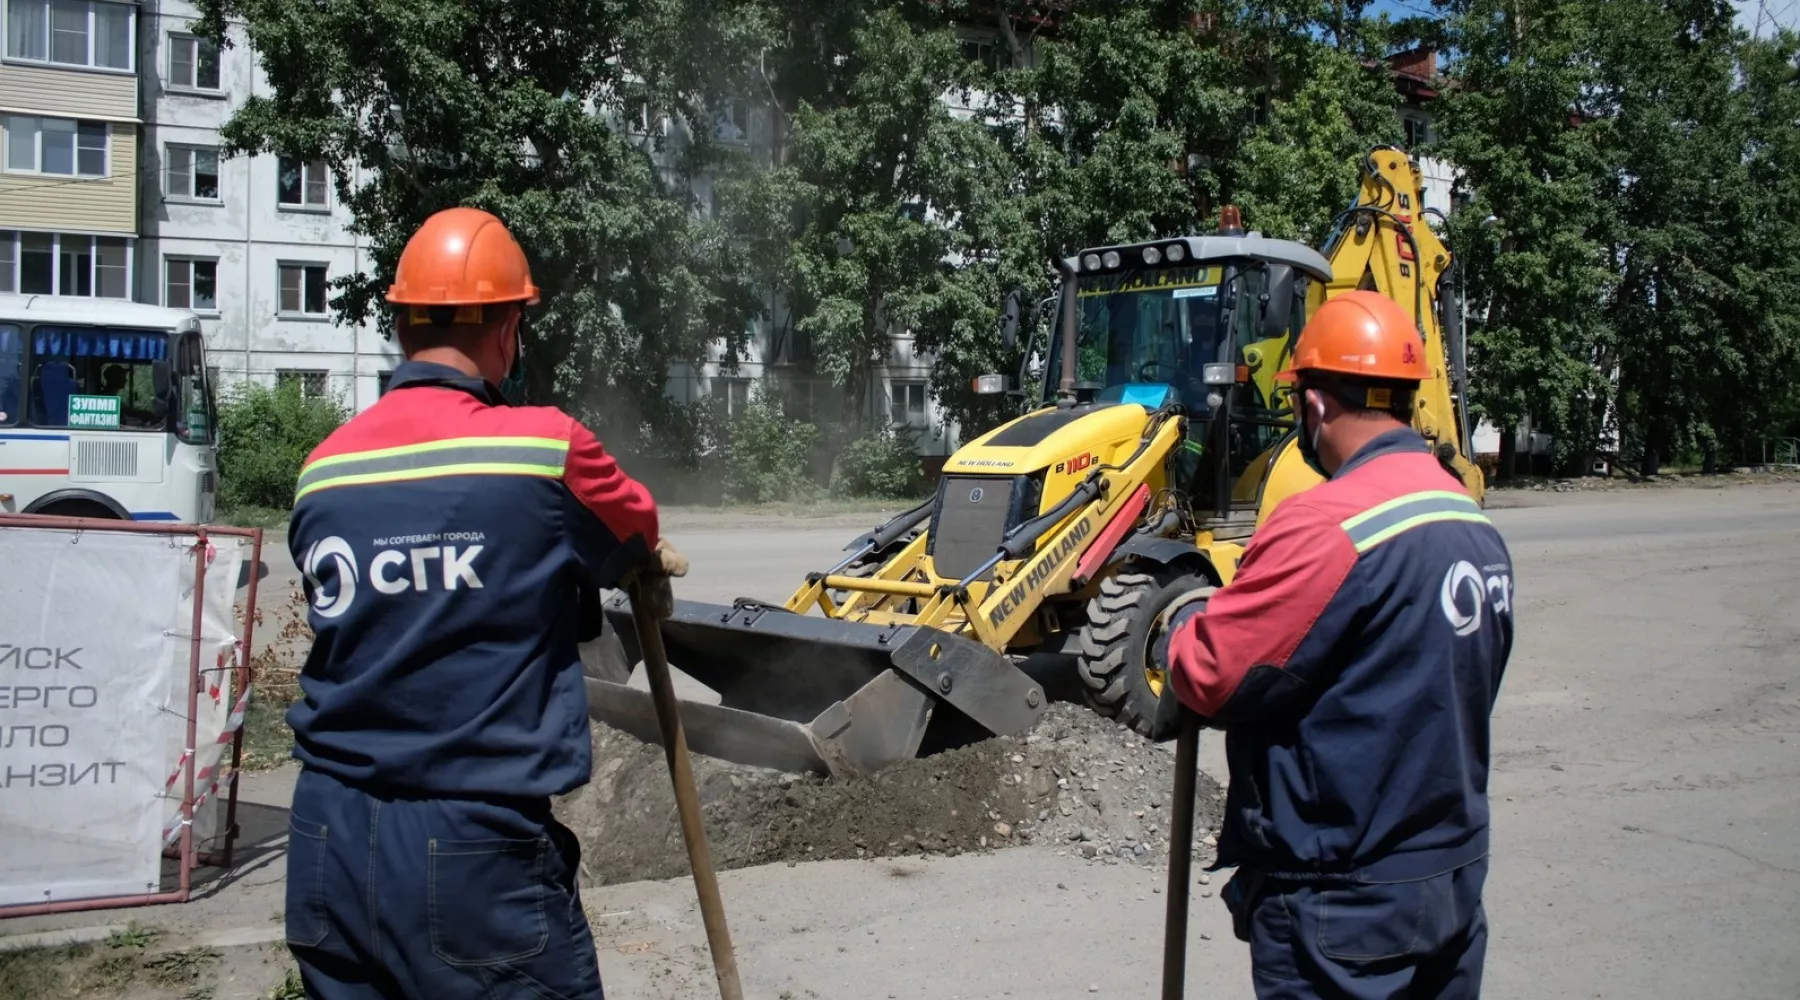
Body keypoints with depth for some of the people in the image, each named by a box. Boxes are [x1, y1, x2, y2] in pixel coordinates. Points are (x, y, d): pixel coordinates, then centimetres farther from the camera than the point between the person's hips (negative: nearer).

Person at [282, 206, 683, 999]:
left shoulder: (321, 469, 3)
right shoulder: (546, 445, -11)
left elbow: (367, 616, 11)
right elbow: (637, 540, 6)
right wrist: (648, 564, 31)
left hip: (327, 843, 6)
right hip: (472, 852, -5)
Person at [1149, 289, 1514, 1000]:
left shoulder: (1328, 526, -23)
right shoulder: (1476, 525, 5)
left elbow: (1209, 671, -20)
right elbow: (1410, 691, 7)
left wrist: (1182, 621, 2)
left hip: (1344, 905, -8)